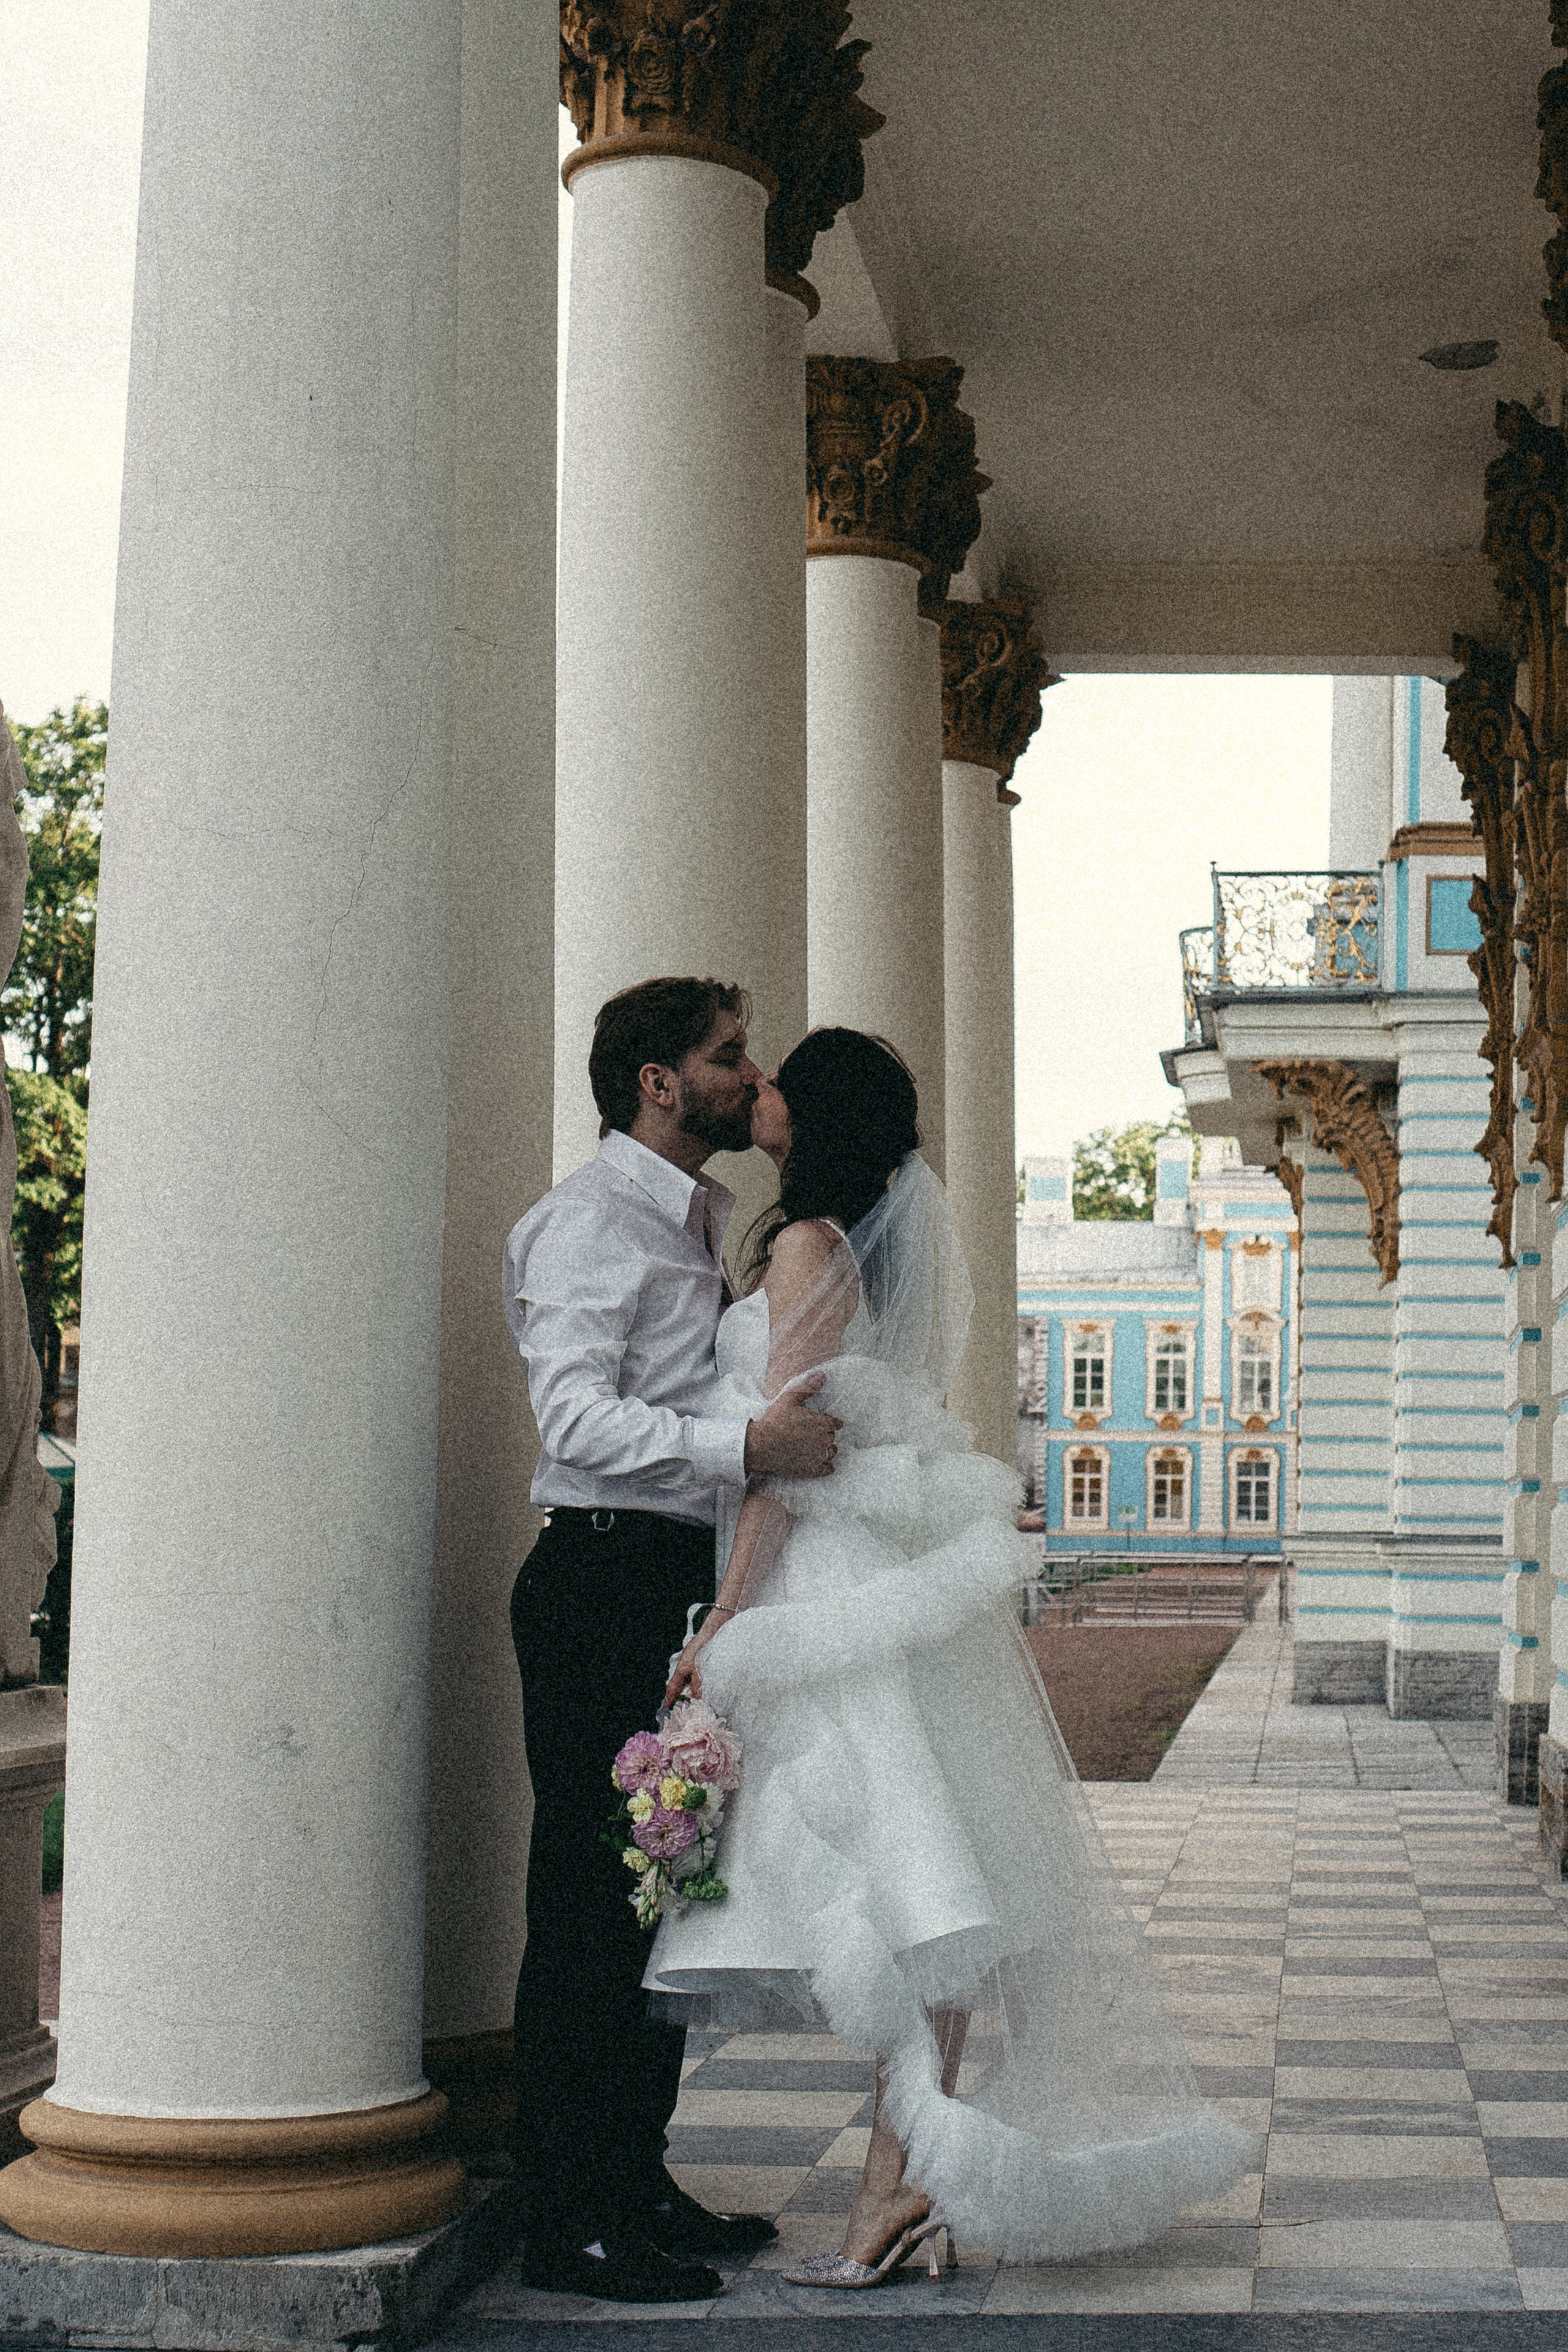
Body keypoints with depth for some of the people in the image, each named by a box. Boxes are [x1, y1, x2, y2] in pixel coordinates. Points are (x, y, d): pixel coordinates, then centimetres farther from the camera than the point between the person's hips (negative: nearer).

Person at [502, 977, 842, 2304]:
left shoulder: (707, 1222, 21)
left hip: (690, 1583, 10)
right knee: (594, 1895, -6)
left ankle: (636, 2182, 23)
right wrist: (745, 1445, -31)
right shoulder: (594, 1220, -9)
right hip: (606, 1581, -9)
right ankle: (568, 2222, -1)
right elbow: (579, 1415, -22)